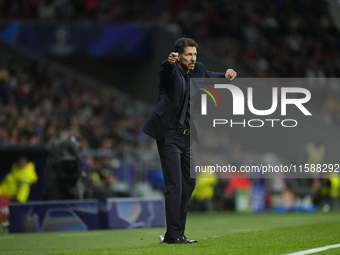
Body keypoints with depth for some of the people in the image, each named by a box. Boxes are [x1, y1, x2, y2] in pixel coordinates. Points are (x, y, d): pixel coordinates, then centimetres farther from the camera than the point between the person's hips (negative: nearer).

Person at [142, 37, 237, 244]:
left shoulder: (197, 70, 6)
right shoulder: (171, 71, -13)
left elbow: (209, 76, 27)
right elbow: (166, 70, -37)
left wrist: (225, 75, 5)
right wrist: (170, 62, -62)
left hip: (186, 136, 8)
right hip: (169, 135, -8)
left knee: (188, 184, 11)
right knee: (174, 185, -12)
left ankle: (176, 233, 19)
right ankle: (173, 235, -11)